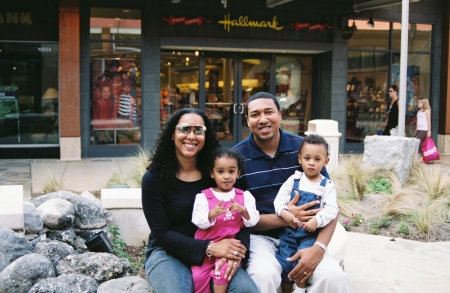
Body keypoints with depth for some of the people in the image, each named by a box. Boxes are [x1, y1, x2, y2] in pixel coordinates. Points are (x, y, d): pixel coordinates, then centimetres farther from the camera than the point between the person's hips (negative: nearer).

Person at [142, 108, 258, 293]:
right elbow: (161, 233, -12)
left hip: (212, 254, 2)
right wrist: (209, 248, -24)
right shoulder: (154, 178, -7)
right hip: (167, 253, -2)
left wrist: (236, 250, -24)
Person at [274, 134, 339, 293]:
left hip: (312, 233, -2)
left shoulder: (327, 185, -1)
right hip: (289, 230, 2)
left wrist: (317, 220, -28)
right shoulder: (293, 180, 2)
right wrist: (284, 213, -23)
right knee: (284, 264, -1)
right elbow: (280, 199, -3)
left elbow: (331, 209, -12)